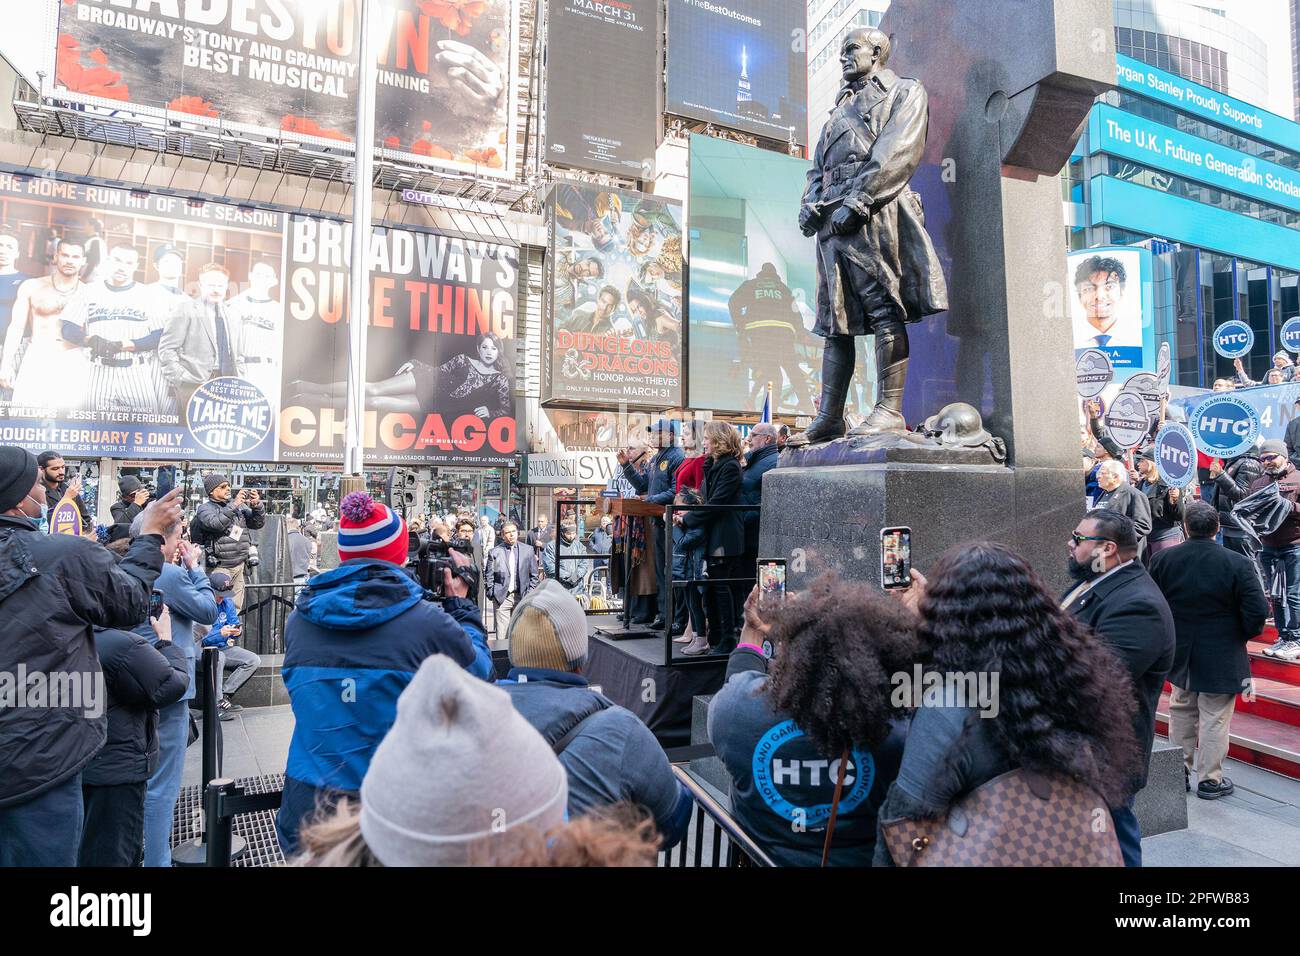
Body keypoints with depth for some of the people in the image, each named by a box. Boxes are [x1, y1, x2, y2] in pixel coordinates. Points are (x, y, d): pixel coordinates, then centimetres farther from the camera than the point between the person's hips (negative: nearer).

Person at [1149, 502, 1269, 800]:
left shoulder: (1161, 560, -9)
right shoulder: (1238, 564, -16)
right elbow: (1258, 611, -17)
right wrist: (1243, 635, 3)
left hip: (1179, 653, 3)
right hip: (1221, 658, -3)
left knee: (1181, 715, 18)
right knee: (1215, 720, 9)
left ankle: (1178, 772, 29)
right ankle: (1210, 780, 19)